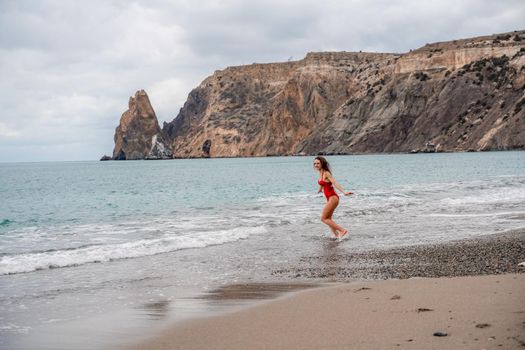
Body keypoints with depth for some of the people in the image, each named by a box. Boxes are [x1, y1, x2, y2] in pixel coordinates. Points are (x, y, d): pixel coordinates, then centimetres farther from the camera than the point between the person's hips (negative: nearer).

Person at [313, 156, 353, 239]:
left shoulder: (326, 174, -15)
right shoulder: (321, 174, 10)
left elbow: (335, 183, -28)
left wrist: (344, 192, -40)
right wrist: (319, 190, 51)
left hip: (333, 198, -9)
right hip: (329, 199, 9)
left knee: (323, 218, -8)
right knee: (328, 219, 13)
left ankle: (342, 230, -10)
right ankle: (336, 236, 18)